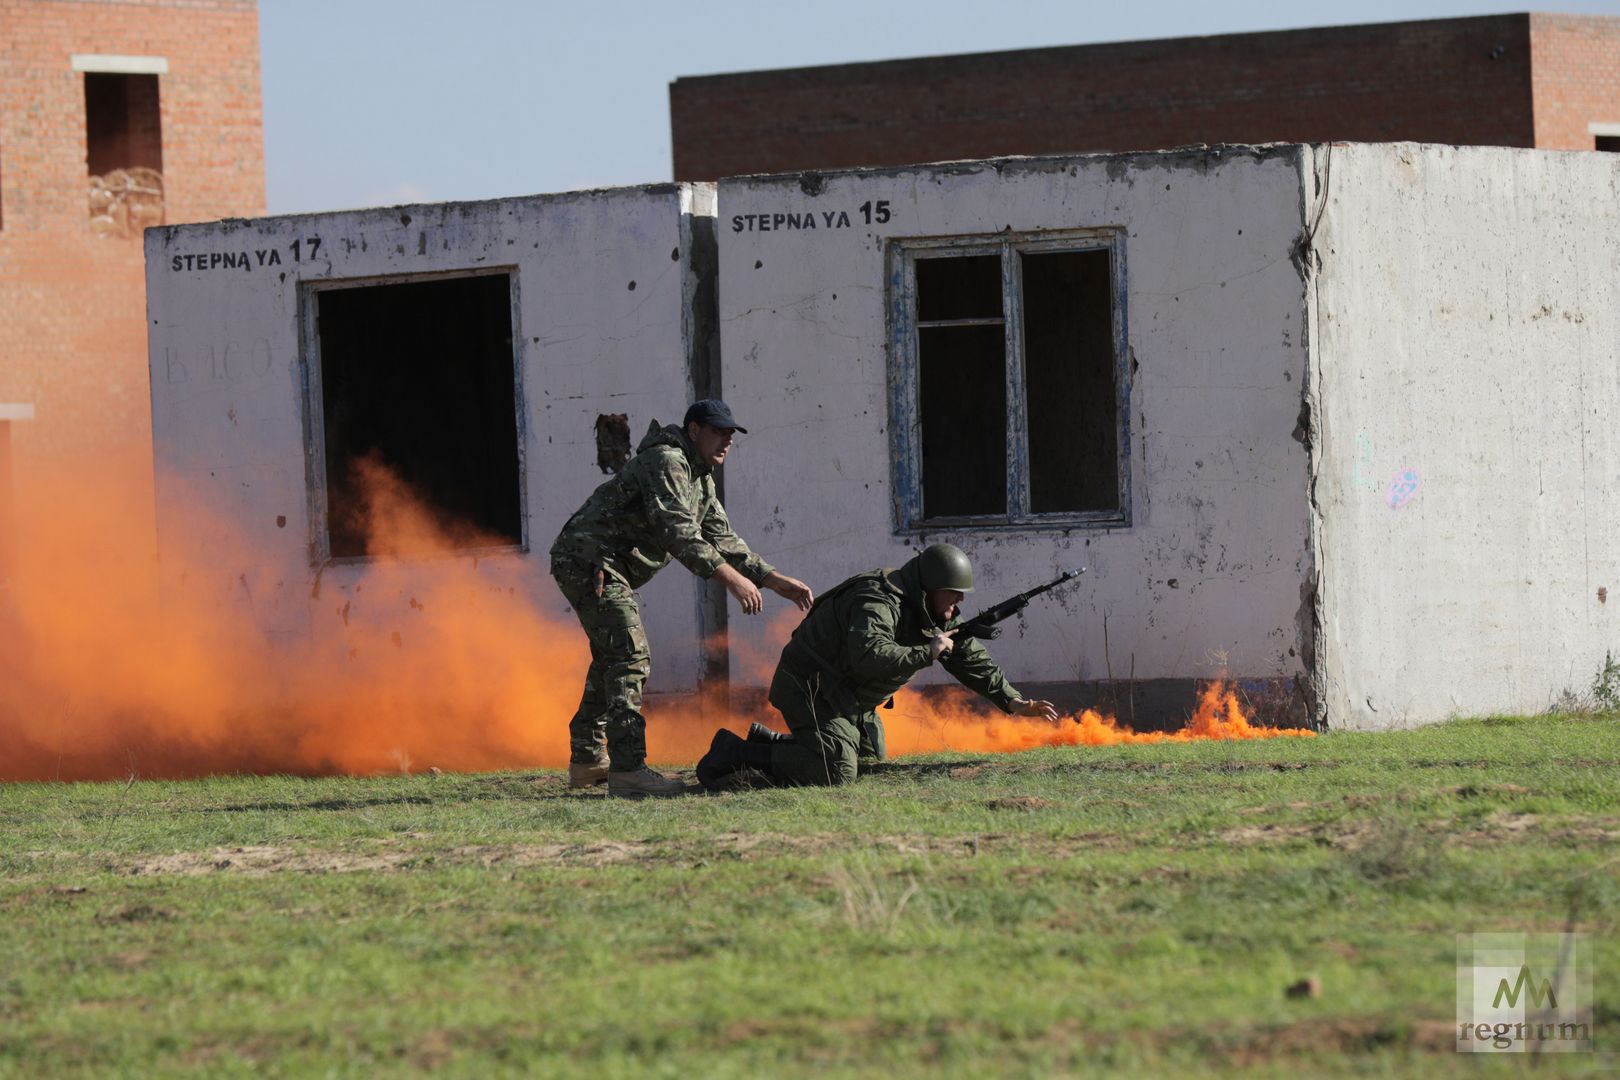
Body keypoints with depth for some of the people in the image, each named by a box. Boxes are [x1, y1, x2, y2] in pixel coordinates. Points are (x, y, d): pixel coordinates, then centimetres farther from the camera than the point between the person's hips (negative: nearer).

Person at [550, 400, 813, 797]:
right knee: (629, 656, -19)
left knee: (611, 659, 22)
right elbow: (679, 533, -25)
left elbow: (722, 540, 20)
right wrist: (732, 579, -29)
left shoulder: (699, 480, 19)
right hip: (588, 559, -11)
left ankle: (587, 760, 35)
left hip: (608, 569, 11)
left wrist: (775, 581, 10)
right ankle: (626, 768, -27)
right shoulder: (667, 462, -15)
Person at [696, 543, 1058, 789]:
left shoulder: (938, 615, 6)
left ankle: (770, 742, 24)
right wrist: (927, 652, -33)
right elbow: (870, 656, -42)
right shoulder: (878, 603, -25)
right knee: (836, 770, -25)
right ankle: (737, 753, -15)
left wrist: (1013, 701, 4)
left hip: (850, 700, 11)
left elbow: (973, 661, 13)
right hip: (810, 687, -11)